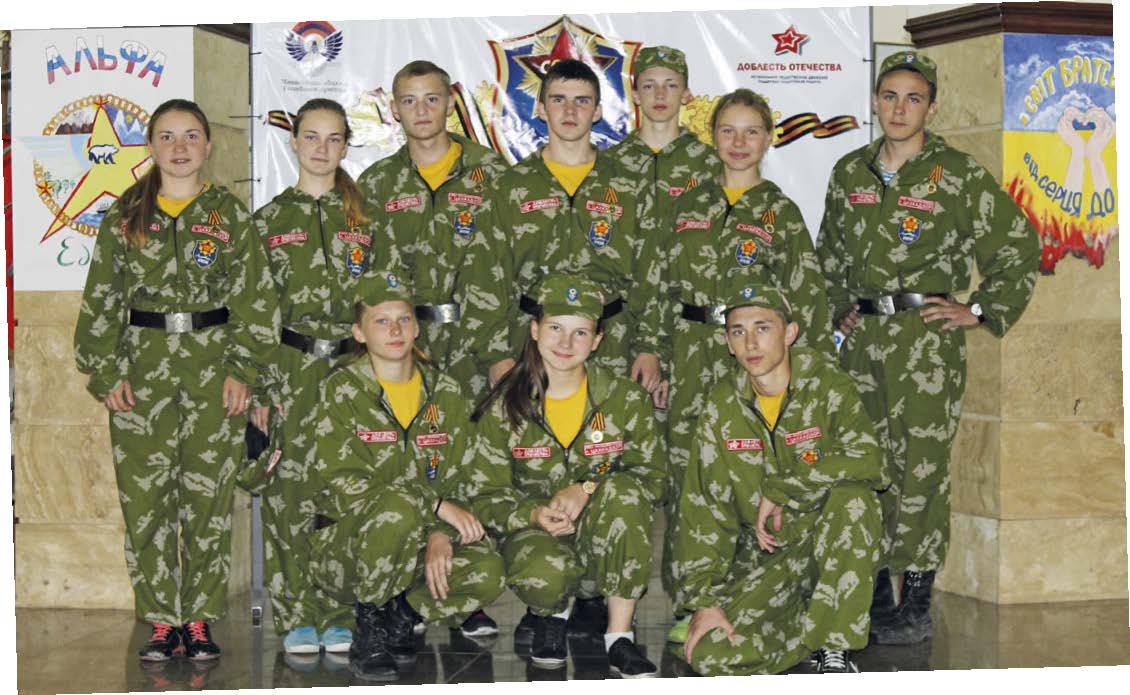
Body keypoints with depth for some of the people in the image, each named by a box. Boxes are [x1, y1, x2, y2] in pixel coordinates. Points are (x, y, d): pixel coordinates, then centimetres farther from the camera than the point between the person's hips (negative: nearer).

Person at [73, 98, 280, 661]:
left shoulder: (230, 214, 5)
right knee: (144, 497, 0)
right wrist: (106, 371, -2)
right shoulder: (124, 218, 8)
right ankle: (161, 620, 9)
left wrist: (242, 368, -6)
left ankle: (200, 618, 11)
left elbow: (253, 297, 2)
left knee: (208, 497, 1)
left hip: (213, 366, -1)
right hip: (142, 367, 1)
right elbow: (101, 299, 7)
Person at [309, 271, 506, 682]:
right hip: (347, 542, -4)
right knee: (398, 509, -37)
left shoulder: (446, 395, 8)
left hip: (425, 543, 4)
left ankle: (401, 614, 1)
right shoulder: (342, 390, -4)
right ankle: (368, 625, -14)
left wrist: (441, 535, -15)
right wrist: (437, 506, -22)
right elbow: (344, 485, -14)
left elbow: (464, 481, 7)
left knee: (487, 571, -26)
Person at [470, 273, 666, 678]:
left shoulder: (626, 400, -4)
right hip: (535, 530, -1)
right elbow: (488, 497, -2)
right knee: (544, 576, -37)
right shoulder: (504, 409, -4)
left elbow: (653, 476, -4)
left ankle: (619, 636, -22)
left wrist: (586, 489, -21)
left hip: (607, 538, 1)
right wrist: (534, 515, -24)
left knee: (622, 490, -33)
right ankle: (551, 612, 6)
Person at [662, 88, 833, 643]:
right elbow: (663, 284, 15)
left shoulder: (781, 212, 5)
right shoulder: (688, 206, 12)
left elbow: (807, 295, 2)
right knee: (686, 468, 0)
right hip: (691, 351, 2)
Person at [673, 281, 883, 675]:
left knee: (852, 497, -35)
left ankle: (835, 650, -21)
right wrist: (702, 599, -7)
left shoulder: (825, 384, -8)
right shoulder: (722, 405, 0)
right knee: (710, 654, -20)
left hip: (835, 543, -2)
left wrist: (779, 491, -22)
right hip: (763, 554, 2)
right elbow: (703, 509, -1)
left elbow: (864, 458, -26)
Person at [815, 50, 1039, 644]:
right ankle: (875, 592, 20)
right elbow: (829, 252, 25)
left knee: (921, 466, -5)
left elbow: (1020, 248, 0)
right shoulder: (850, 172, 11)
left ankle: (917, 603, 3)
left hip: (926, 338, -5)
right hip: (861, 338, 5)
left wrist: (980, 311, -3)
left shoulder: (958, 175, -3)